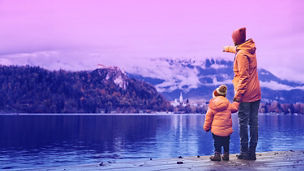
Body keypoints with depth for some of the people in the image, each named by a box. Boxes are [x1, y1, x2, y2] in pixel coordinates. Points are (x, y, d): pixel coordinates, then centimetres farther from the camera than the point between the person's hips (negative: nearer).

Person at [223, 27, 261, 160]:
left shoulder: (241, 54, -14)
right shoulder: (250, 50, 12)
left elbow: (244, 76, -19)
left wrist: (238, 94, -19)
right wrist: (228, 49, 55)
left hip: (245, 94, -8)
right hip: (256, 93, 8)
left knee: (243, 123, -1)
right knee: (254, 122, 8)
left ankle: (244, 152, 2)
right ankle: (252, 152, 13)